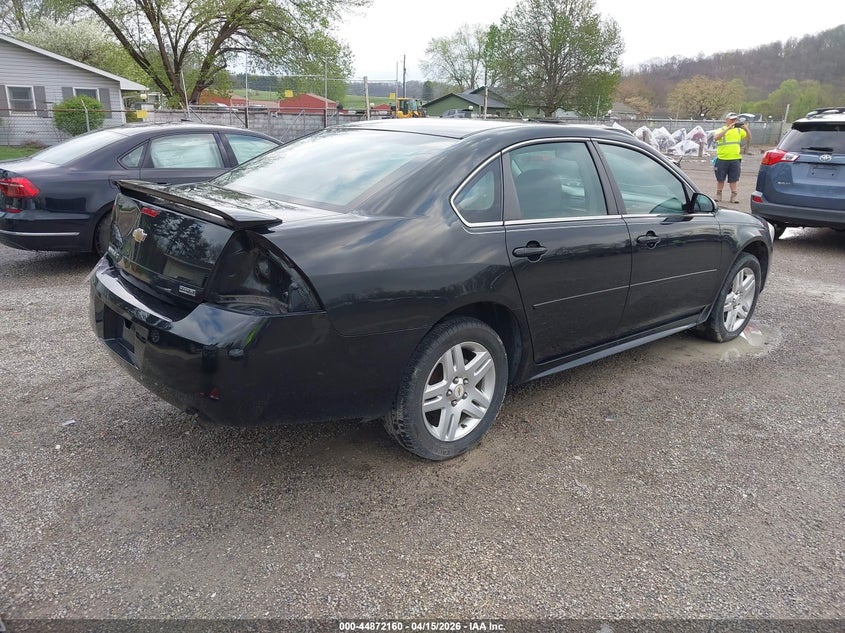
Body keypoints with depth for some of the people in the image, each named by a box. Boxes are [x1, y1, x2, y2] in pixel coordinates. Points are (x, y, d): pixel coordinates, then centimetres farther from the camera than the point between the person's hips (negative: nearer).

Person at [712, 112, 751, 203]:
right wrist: (728, 128, -23)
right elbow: (716, 137, -19)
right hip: (722, 158, -2)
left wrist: (745, 128, -7)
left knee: (733, 179, 3)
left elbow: (749, 138, 8)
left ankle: (734, 195, 8)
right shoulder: (721, 130, 1)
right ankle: (718, 195, 16)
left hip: (735, 159, 2)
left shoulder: (739, 130, 10)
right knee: (720, 179, 6)